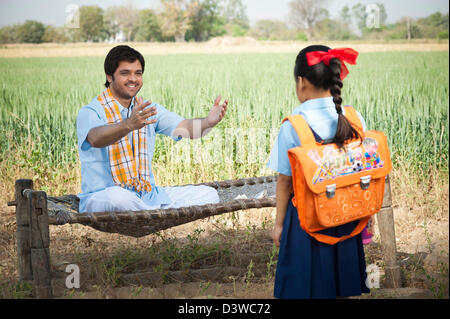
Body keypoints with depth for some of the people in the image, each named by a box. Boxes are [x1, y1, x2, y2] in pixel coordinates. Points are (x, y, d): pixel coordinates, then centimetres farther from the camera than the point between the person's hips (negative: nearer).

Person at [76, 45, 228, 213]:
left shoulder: (149, 109, 12)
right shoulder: (90, 112, -7)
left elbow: (184, 128, -3)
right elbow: (96, 139, -30)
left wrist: (208, 122, -25)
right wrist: (129, 125, -49)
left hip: (147, 196, 6)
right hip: (100, 197, -6)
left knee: (208, 194, -6)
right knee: (117, 197, -41)